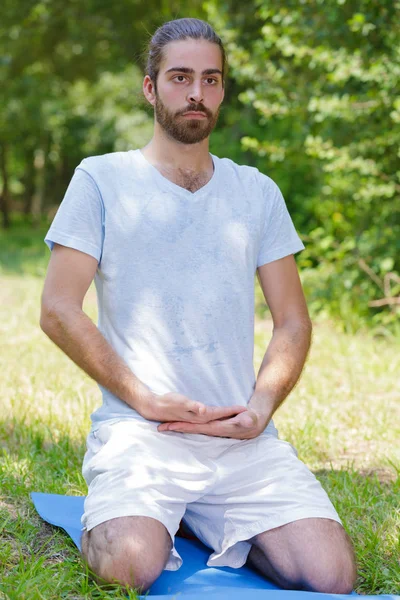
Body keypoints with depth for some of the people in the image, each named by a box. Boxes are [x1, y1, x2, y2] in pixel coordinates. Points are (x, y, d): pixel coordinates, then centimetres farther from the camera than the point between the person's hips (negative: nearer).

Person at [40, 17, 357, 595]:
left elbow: (293, 322, 14)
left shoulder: (257, 192, 15)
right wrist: (145, 398, -11)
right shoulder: (102, 179, 5)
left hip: (244, 437, 3)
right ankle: (115, 515, 7)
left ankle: (207, 520, 12)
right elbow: (59, 310, -2)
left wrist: (261, 407, -5)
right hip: (138, 428, -3)